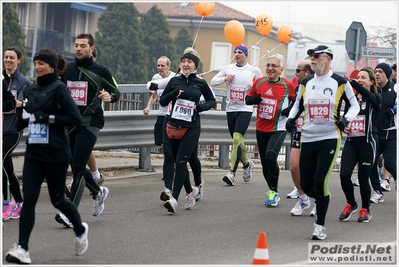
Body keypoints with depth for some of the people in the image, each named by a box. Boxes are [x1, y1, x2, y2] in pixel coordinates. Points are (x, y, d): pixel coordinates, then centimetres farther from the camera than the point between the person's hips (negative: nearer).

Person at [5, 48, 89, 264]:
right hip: (34, 153, 6)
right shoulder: (32, 89, 10)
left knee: (57, 199, 9)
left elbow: (75, 118, -15)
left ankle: (80, 230, 36)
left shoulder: (59, 88, -10)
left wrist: (49, 118, -21)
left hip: (56, 154, -6)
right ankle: (22, 249, -10)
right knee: (28, 199, -6)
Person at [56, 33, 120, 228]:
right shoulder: (66, 70, 9)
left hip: (90, 124, -5)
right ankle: (98, 192, 39)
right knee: (76, 166, 12)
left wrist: (110, 97, -16)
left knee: (78, 167, -13)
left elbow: (116, 91, 7)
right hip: (69, 123, 5)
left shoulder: (100, 71, -2)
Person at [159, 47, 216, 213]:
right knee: (178, 162, 12)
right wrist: (174, 94, -11)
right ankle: (190, 191, 35)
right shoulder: (174, 81, 5)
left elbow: (212, 101, 12)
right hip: (173, 125, 3)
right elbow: (162, 101, 7)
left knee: (181, 161, -13)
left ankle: (174, 199, -17)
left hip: (191, 128, -3)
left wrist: (201, 107, -7)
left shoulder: (201, 83, 1)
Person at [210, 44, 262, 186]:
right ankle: (246, 163, 39)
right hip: (231, 109, 4)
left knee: (237, 138, -19)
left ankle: (232, 173, -22)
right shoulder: (228, 68, 7)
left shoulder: (254, 70, 0)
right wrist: (224, 79, -9)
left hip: (245, 109, -4)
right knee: (237, 141, 12)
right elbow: (213, 82, 9)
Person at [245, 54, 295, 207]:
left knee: (270, 157, -23)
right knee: (265, 162, 10)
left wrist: (290, 110, -17)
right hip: (261, 129, 5)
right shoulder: (259, 83, 1)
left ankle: (274, 192, -6)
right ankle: (272, 192, 26)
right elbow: (248, 99, 11)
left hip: (278, 129, -5)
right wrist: (254, 99, -11)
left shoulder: (288, 85, -9)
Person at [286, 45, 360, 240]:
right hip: (308, 139, 4)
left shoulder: (340, 83, -2)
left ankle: (320, 225, -2)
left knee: (321, 182, -15)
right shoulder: (305, 83, 9)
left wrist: (346, 119, -11)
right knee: (306, 185, 3)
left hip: (330, 138, -4)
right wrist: (291, 118, 3)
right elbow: (298, 105, 22)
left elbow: (355, 105, 7)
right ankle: (322, 201, 38)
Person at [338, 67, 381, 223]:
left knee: (363, 178, -2)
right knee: (344, 174, -11)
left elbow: (366, 94, -27)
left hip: (367, 142, -4)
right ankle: (351, 204, 13)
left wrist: (352, 83, -43)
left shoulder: (375, 98, -2)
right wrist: (344, 127, -1)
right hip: (351, 141, 4)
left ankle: (365, 210, 19)